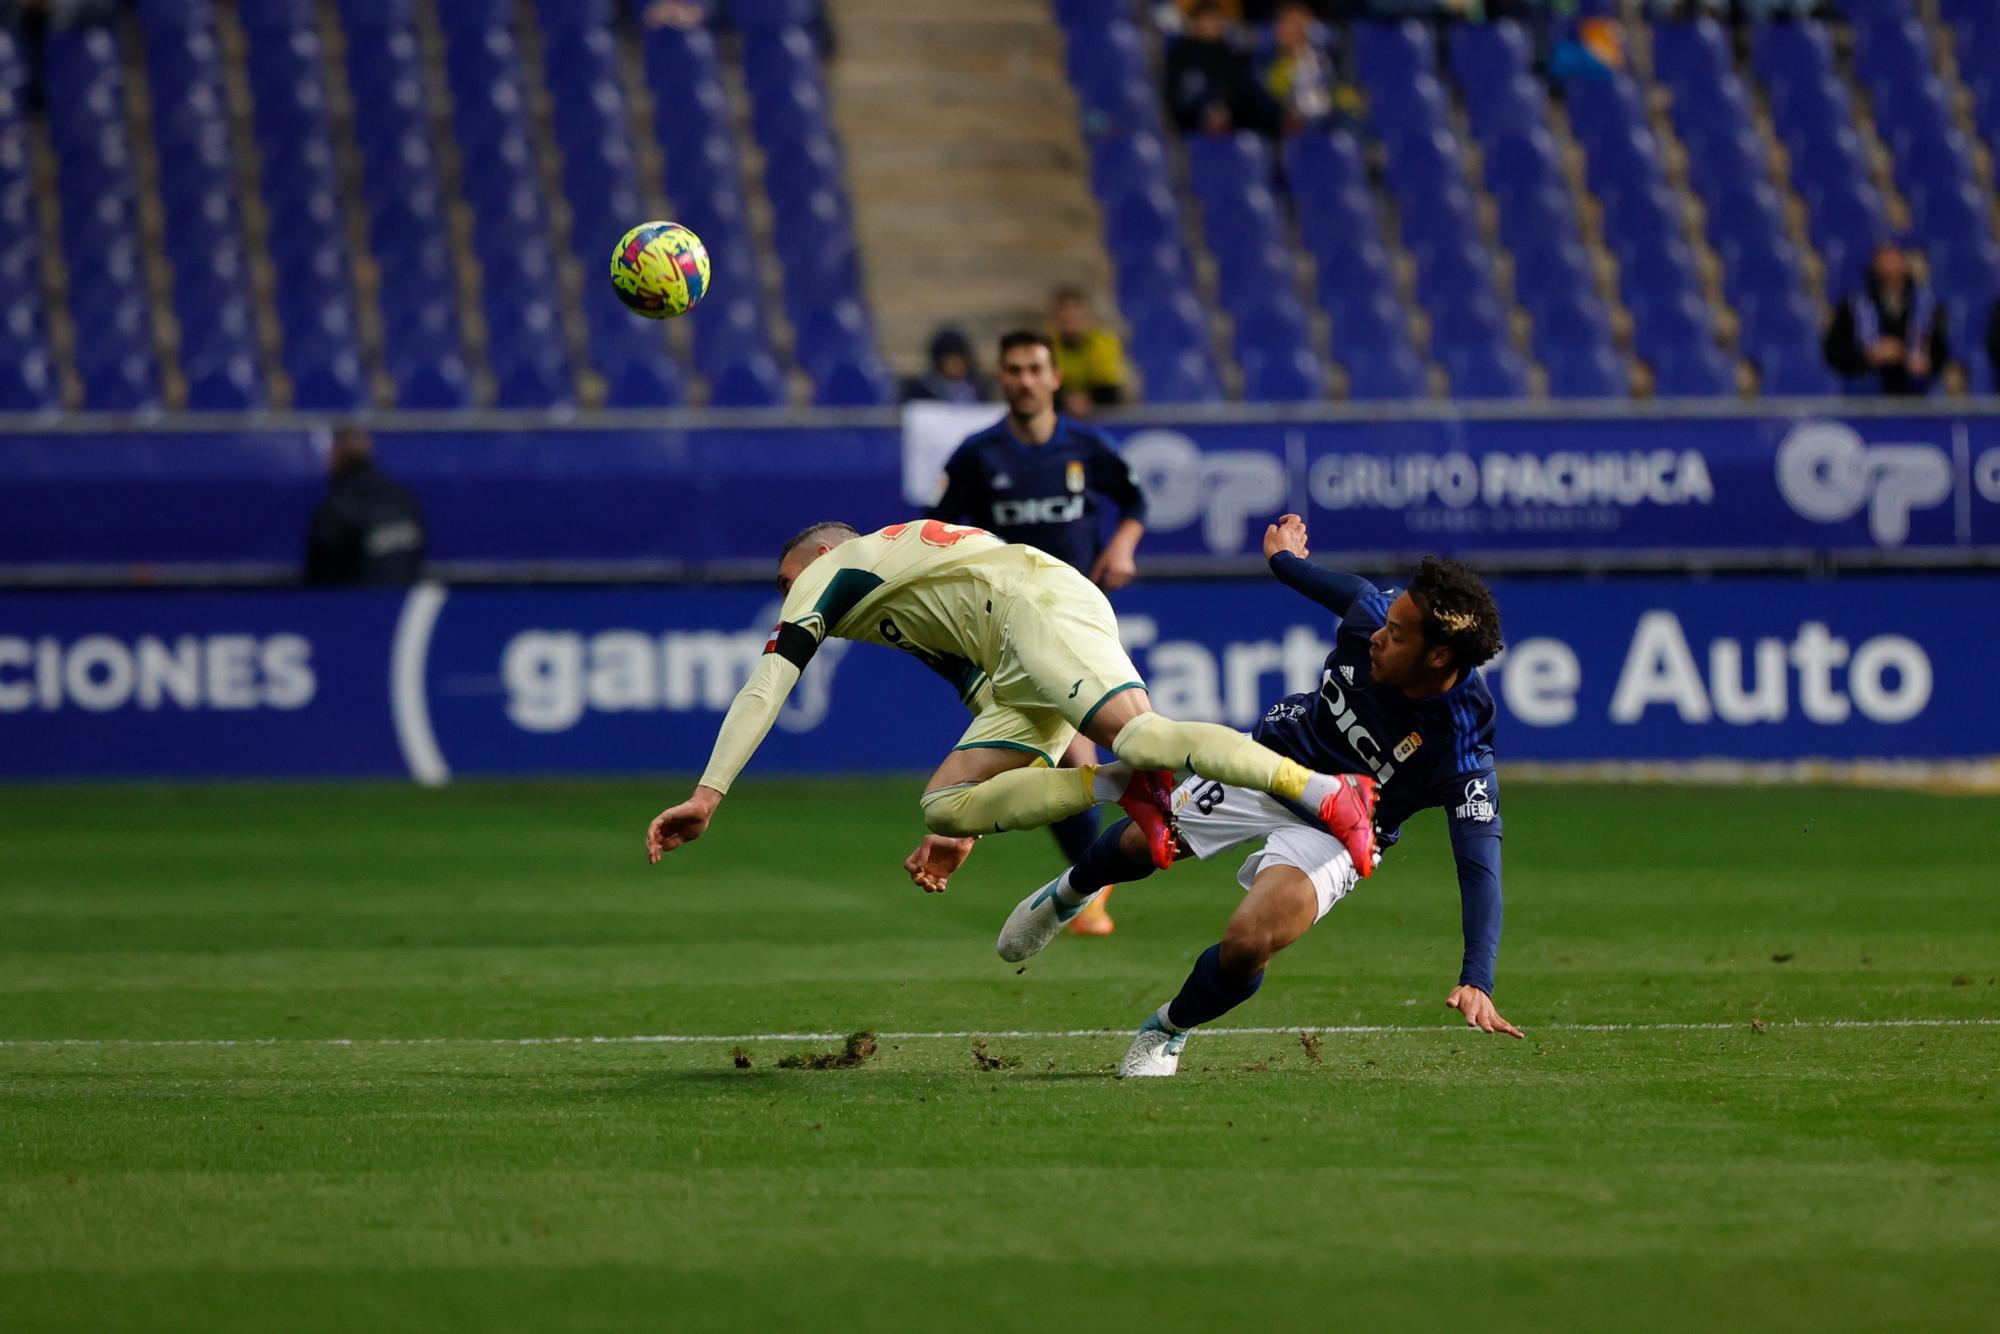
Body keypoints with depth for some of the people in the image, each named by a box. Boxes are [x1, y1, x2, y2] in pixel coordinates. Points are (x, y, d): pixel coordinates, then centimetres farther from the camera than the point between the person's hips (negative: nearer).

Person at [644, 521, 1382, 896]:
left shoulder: (829, 573, 16)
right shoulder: (912, 601, 38)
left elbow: (764, 690, 7)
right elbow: (994, 699, 34)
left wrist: (707, 795, 3)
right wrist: (964, 824, 33)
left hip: (1044, 605, -8)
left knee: (1140, 734, -30)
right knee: (943, 804, 0)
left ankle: (1329, 793, -41)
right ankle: (1123, 787, -15)